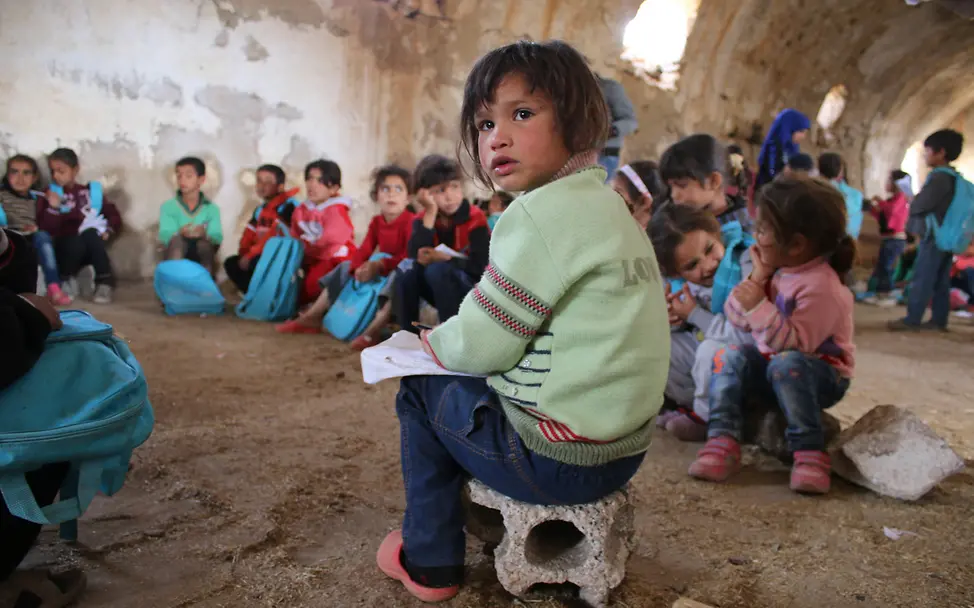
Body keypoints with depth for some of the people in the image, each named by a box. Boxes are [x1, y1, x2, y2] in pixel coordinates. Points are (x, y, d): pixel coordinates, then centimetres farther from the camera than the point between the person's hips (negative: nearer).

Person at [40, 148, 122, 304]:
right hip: (65, 248, -1)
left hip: (91, 250, 1)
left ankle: (104, 283, -24)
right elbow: (45, 230, -4)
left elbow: (114, 217, 8)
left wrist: (108, 231, -11)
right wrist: (53, 208, -18)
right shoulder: (49, 195, 9)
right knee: (76, 241, -35)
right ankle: (67, 280, -7)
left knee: (90, 234, -32)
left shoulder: (90, 191, 13)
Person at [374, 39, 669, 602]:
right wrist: (455, 339, 10)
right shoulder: (606, 204, 10)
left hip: (559, 459, -8)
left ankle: (430, 562, 23)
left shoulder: (544, 212, -19)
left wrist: (433, 341, 4)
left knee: (422, 392, 10)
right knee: (472, 384, 26)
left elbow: (483, 344, -17)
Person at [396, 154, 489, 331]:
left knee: (436, 270, -29)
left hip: (475, 290, -4)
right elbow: (415, 257, -20)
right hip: (445, 293, 4)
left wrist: (443, 258, -25)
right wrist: (430, 214, -22)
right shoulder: (423, 220, -2)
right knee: (410, 275, -21)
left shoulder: (475, 219, -13)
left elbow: (480, 266, -20)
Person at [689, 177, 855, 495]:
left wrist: (759, 306, -39)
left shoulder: (821, 286, -25)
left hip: (823, 374, -7)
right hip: (770, 361, 7)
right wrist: (757, 278, -14)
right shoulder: (775, 269, -1)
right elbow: (737, 318, -3)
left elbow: (796, 344, -32)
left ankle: (810, 454, -29)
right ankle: (723, 442, -23)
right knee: (730, 356, -18)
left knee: (786, 363, -37)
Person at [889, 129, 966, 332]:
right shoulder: (954, 177, 14)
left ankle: (912, 320, -4)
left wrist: (911, 202, 4)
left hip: (933, 236, -9)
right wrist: (916, 201, 10)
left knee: (921, 280, -6)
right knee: (941, 282, 11)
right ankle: (939, 320, 15)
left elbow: (919, 206, -17)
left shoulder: (939, 177, -16)